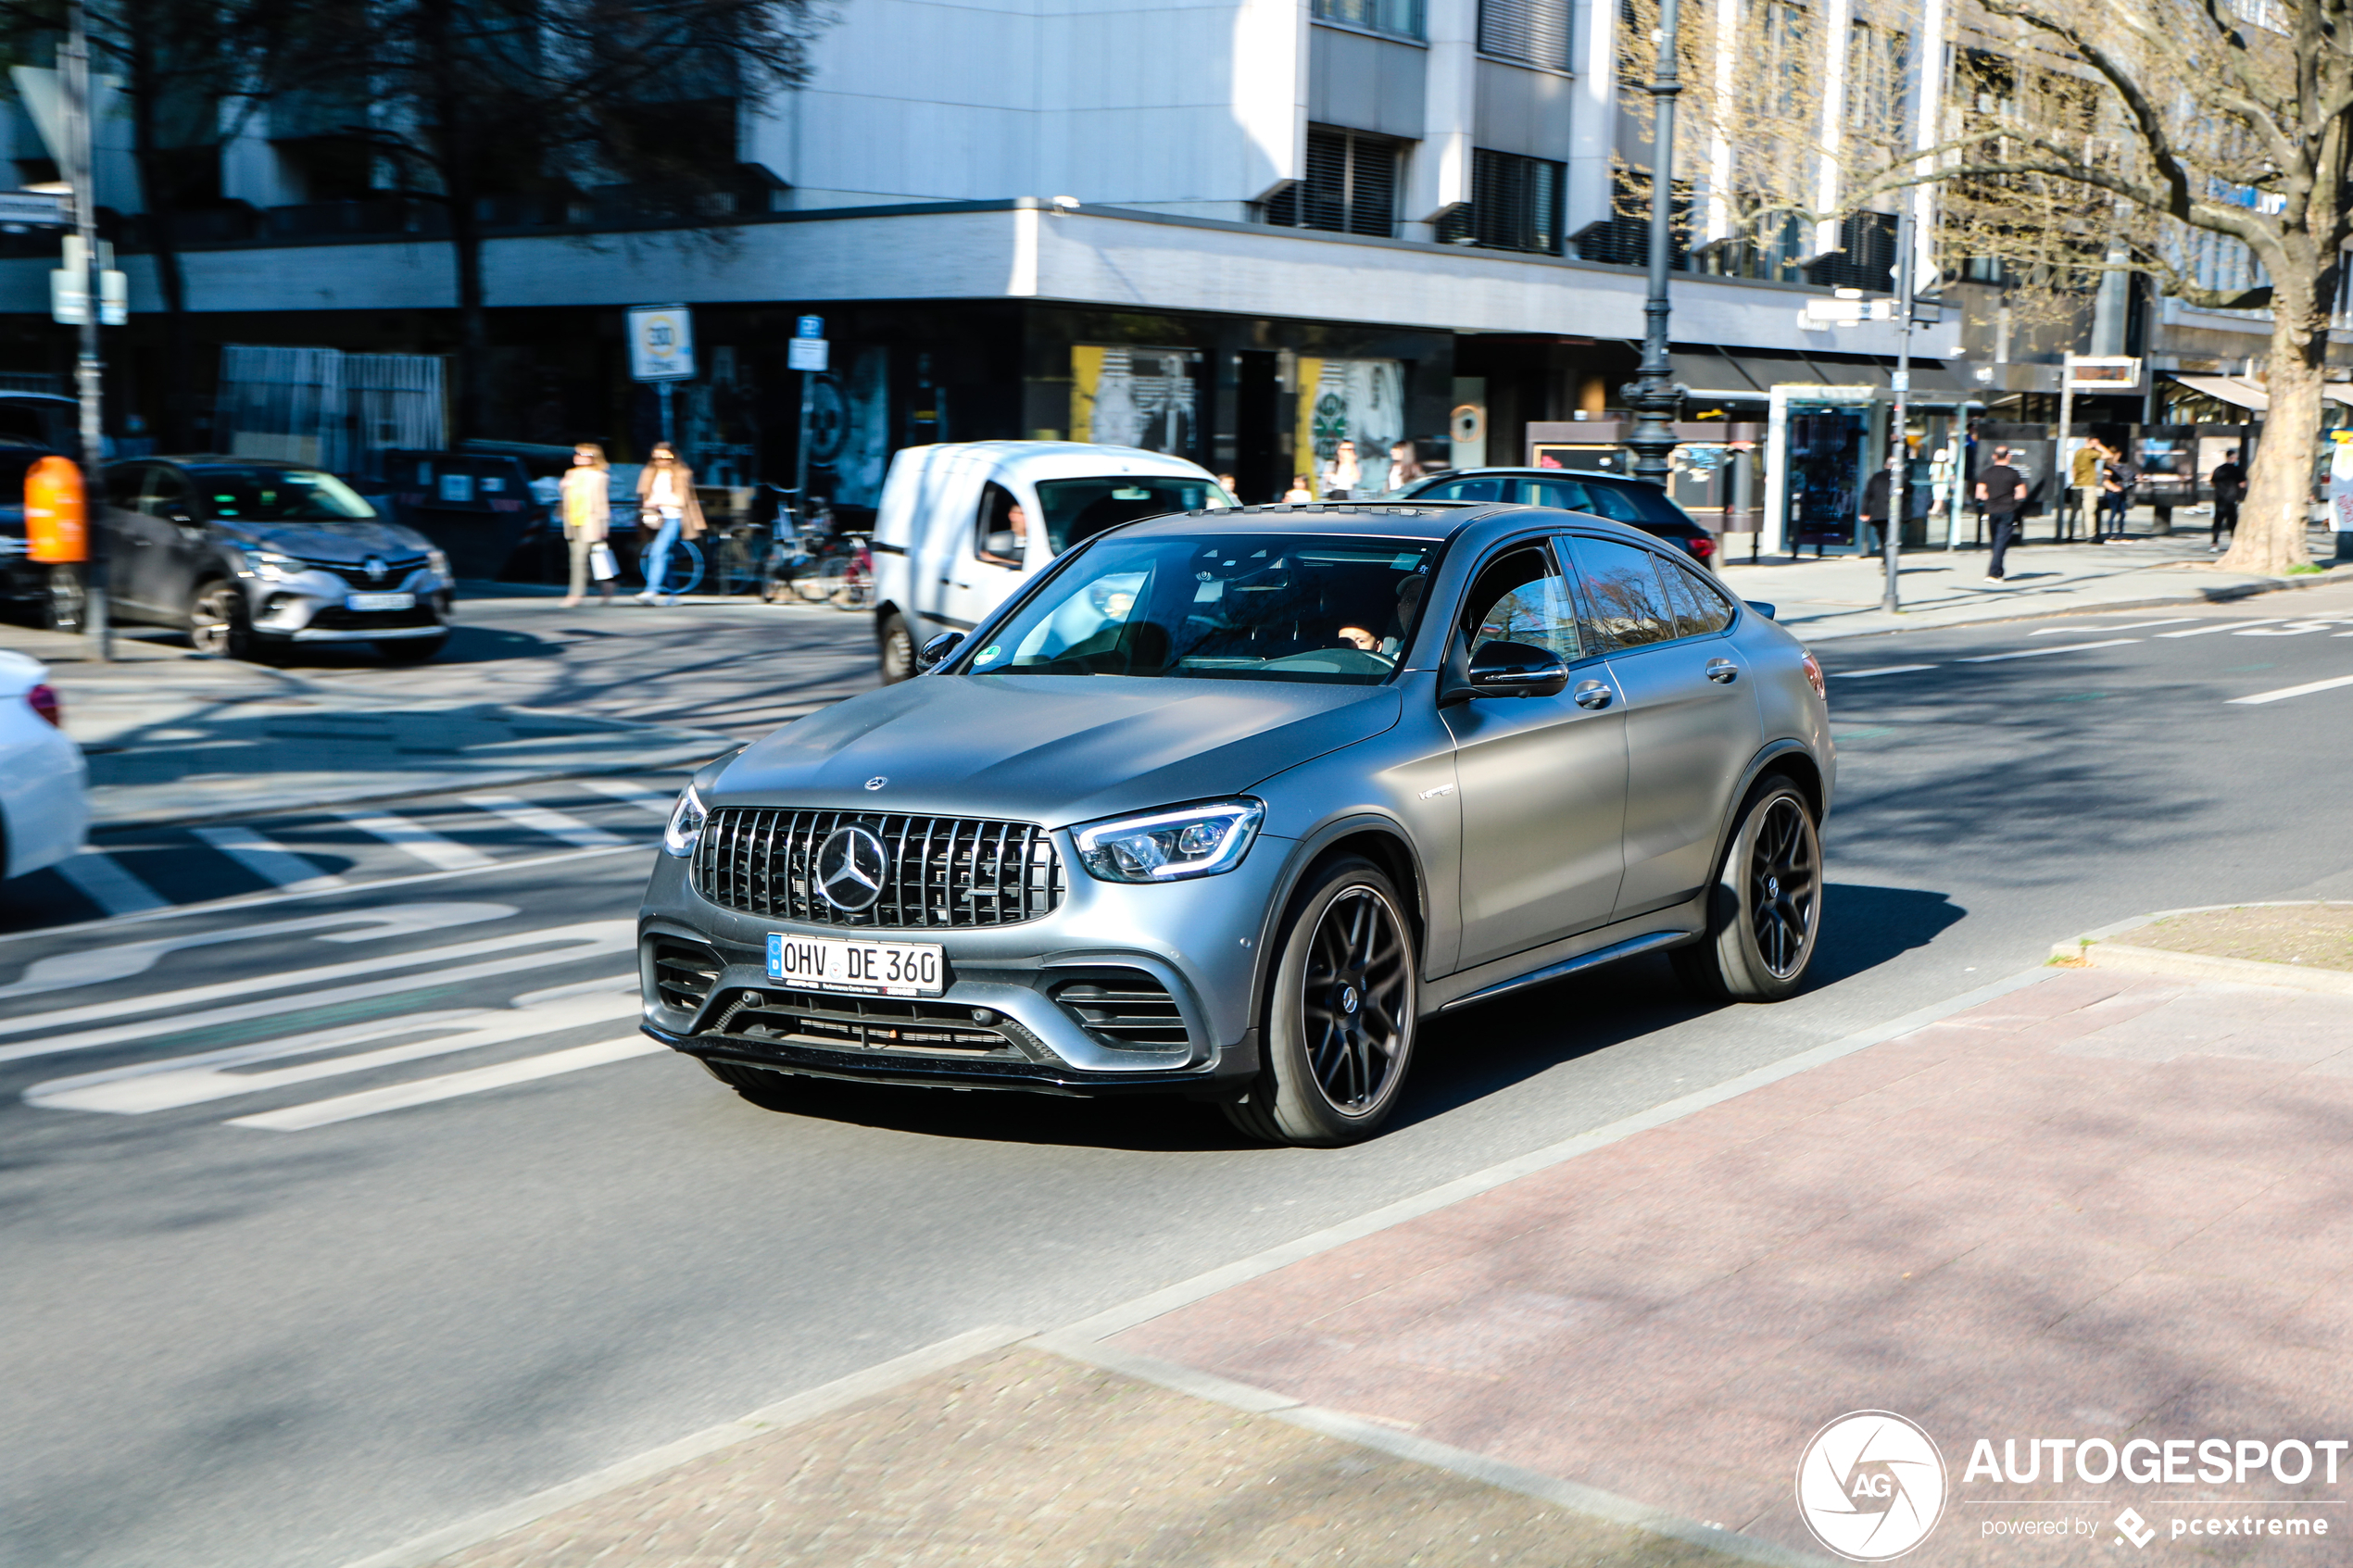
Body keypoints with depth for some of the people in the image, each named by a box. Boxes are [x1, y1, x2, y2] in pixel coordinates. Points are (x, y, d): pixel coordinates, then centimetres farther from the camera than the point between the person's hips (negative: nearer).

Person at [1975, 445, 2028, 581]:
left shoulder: (1985, 473, 1)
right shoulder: (2013, 474, -4)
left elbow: (1980, 494, -6)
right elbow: (2021, 494, -5)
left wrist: (1991, 499, 8)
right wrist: (2009, 499, 10)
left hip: (1991, 511, 3)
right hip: (2008, 511, -3)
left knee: (1995, 542, 14)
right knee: (2001, 543, -4)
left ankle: (1999, 573, 22)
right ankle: (1993, 573, -15)